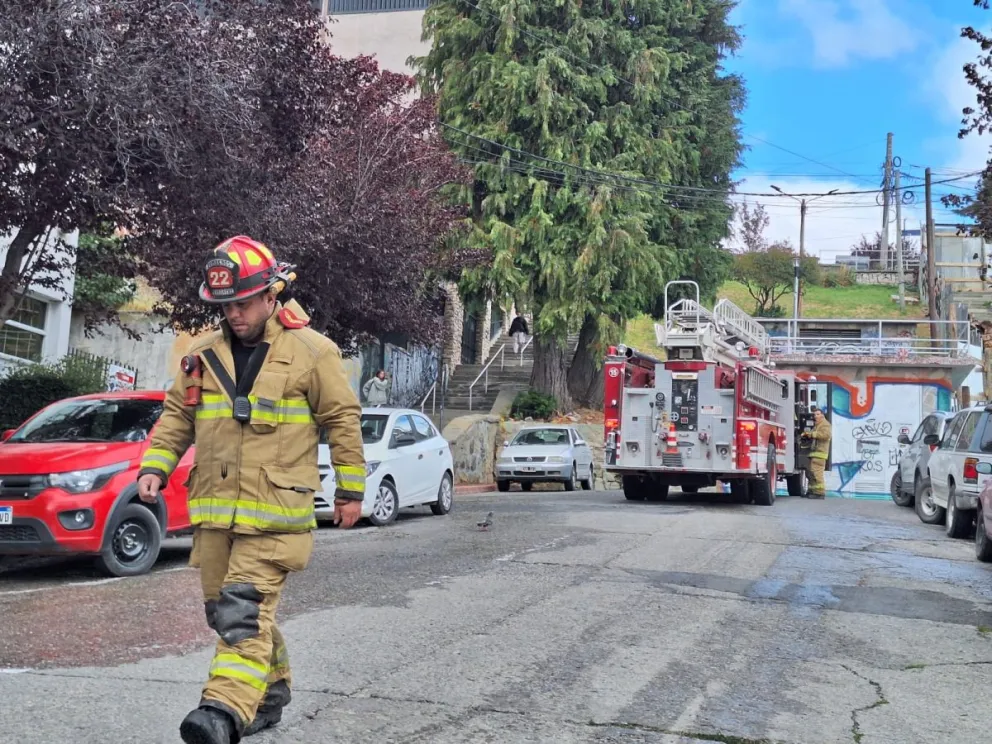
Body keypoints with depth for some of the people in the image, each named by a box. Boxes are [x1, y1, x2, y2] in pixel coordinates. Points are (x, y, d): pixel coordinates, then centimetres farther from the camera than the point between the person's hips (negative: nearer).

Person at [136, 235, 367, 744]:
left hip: (275, 510, -6)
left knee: (246, 609, -15)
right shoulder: (204, 355, 10)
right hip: (214, 507, 6)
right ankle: (272, 689, 31)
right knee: (222, 609, 13)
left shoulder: (311, 352, -4)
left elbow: (343, 420, 1)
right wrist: (154, 466, 1)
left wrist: (351, 490, 3)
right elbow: (177, 415, 16)